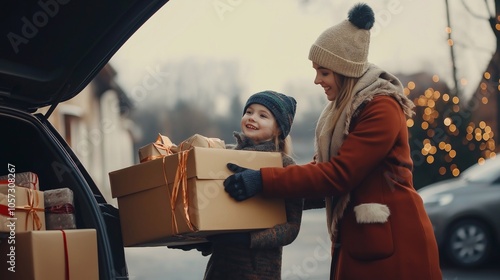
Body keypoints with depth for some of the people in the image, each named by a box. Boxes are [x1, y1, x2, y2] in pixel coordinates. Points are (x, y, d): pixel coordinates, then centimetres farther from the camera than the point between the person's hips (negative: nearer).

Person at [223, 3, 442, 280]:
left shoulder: (382, 108, -16)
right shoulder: (343, 109, 13)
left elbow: (338, 174, -22)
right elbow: (323, 167, 10)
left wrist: (262, 180, -25)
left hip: (392, 242, -8)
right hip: (355, 239, 8)